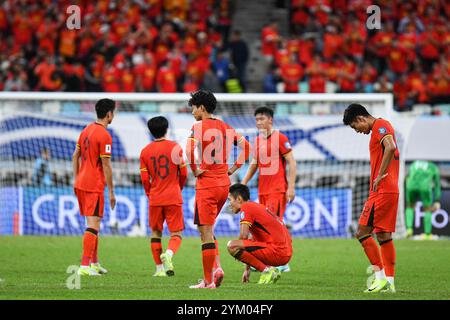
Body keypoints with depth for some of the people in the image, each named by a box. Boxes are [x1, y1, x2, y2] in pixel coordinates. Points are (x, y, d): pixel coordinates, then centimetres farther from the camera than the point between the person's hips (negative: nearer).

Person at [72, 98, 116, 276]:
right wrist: (111, 191, -10)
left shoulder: (86, 130, 11)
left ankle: (94, 262, 24)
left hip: (80, 183, 9)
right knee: (93, 224, -8)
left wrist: (76, 179, 21)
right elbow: (106, 165, -15)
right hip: (95, 185, -9)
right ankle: (85, 266, -14)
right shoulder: (104, 136, -15)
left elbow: (75, 156, 16)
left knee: (93, 222, 18)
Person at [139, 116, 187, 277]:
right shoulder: (175, 147, -3)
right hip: (173, 197, -2)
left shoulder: (145, 151, 2)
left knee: (156, 233, 14)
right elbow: (184, 173, 0)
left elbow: (145, 179, 1)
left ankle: (159, 268, 9)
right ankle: (168, 254, -27)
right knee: (176, 234, 2)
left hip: (155, 198, 2)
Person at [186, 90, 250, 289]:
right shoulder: (225, 126, 11)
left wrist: (195, 170, -13)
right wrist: (234, 168, 14)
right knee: (207, 228, 20)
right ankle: (216, 267, 4)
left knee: (206, 232, -2)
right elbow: (245, 145, 15)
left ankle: (208, 281, -1)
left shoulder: (199, 126, -10)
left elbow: (190, 149, -27)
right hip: (224, 183, 7)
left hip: (207, 183, -7)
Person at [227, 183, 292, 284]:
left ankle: (267, 270, -13)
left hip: (276, 252, -10)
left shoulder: (246, 207, -3)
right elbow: (253, 239, 31)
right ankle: (272, 272, 12)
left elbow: (244, 235, -14)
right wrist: (247, 269, 31)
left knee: (232, 246, -17)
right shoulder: (258, 207, 26)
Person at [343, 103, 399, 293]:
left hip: (382, 191, -10)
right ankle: (389, 282, 10)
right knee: (384, 235, 10)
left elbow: (390, 147, -28)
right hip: (390, 191, 10)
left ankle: (380, 276, -10)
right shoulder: (379, 128, 20)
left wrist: (380, 176, -23)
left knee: (362, 232, -9)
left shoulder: (380, 125, -10)